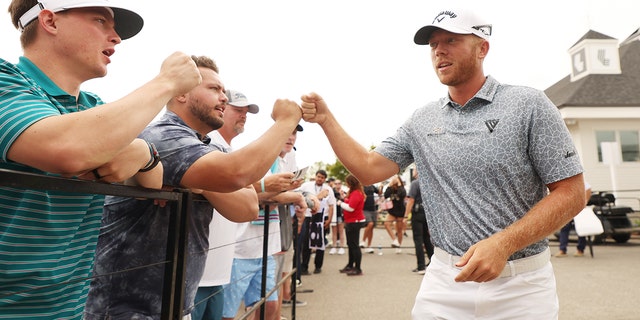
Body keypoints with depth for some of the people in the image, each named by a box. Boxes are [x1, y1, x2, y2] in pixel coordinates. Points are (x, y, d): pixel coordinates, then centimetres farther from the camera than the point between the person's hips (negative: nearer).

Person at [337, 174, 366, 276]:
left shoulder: (356, 193, -19)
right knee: (350, 244, 18)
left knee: (354, 245, -6)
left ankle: (358, 269, 0)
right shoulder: (353, 192, 13)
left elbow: (350, 207, -24)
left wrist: (341, 203, -10)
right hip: (351, 221, 11)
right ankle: (350, 265, 30)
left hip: (355, 222, -11)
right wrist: (344, 198, 2)